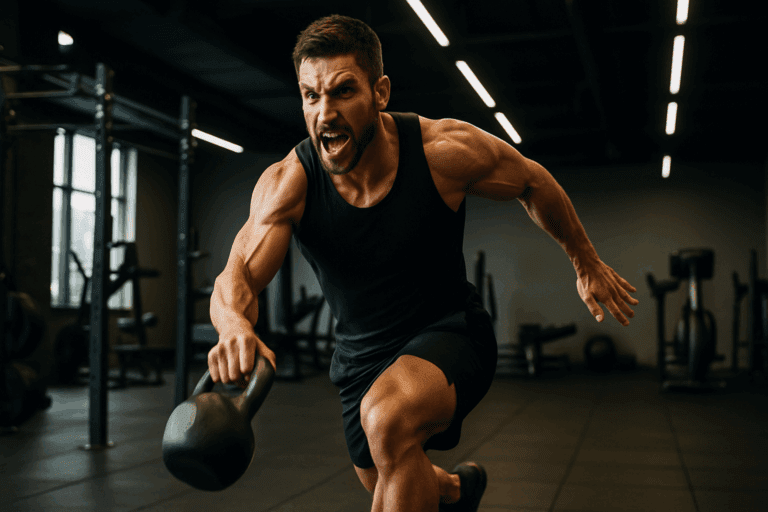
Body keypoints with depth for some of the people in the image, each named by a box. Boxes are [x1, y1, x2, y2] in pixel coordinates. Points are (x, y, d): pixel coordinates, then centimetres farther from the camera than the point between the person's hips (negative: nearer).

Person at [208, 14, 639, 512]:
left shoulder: (446, 150, -23)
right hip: (361, 353, 4)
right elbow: (237, 276, -31)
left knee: (388, 418, -37)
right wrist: (236, 326, -57)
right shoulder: (287, 183, -20)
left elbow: (533, 182, -4)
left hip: (449, 331, -4)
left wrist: (587, 264, 8)